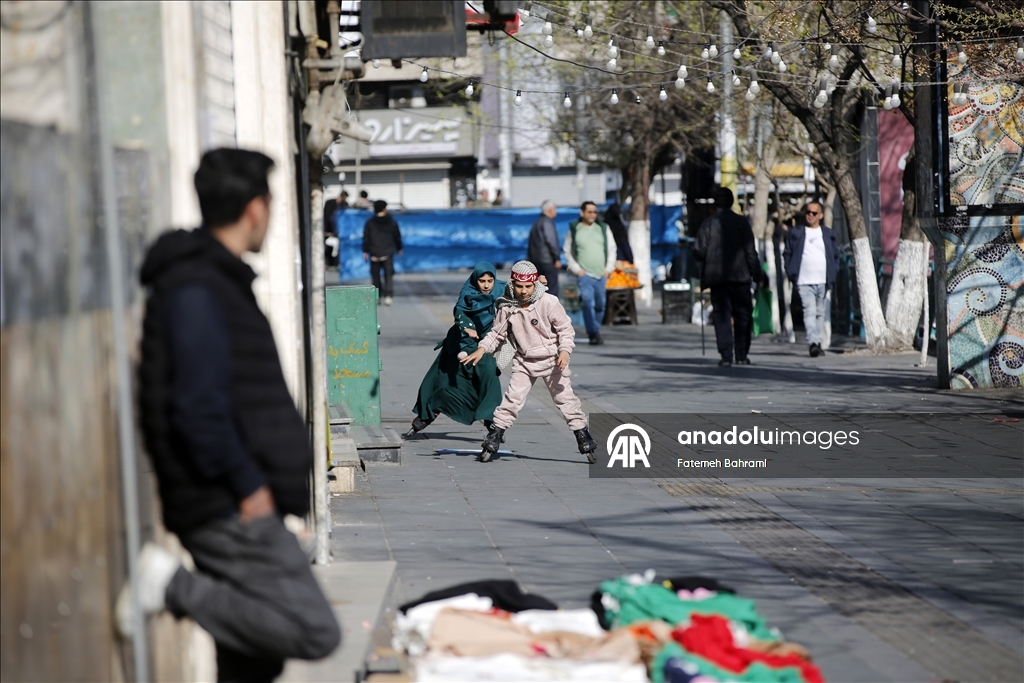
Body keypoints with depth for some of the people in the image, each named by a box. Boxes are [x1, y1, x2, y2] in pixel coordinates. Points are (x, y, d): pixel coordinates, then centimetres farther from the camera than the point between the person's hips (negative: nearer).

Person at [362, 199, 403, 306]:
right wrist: (399, 248, 23)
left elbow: (366, 238, -1)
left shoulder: (370, 223, -1)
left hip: (375, 254, 0)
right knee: (388, 275, -1)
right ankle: (388, 295, -16)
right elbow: (397, 236, 10)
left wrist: (365, 251, 5)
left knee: (376, 275, 9)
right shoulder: (392, 223, 2)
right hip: (388, 253, 0)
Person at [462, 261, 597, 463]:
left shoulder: (548, 303, -18)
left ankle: (586, 443, 6)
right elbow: (497, 333, 3)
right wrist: (481, 350, -11)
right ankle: (492, 441, 5)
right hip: (524, 361, 2)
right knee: (512, 399, -3)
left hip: (552, 359, -2)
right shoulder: (507, 308, -9)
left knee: (565, 398, -2)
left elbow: (565, 328, -10)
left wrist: (565, 350, -24)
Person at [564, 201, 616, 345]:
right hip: (585, 274, -3)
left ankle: (595, 332, 19)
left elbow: (612, 249, 11)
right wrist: (576, 269, -3)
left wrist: (609, 268, 2)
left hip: (601, 274, 3)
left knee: (600, 305, 3)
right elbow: (567, 252, 7)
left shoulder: (603, 228, 10)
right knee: (588, 303, -18)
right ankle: (594, 333, -15)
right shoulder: (574, 230, 5)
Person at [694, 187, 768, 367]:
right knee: (743, 316, 8)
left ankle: (726, 356, -6)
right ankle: (741, 355, 7)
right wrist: (758, 276, 4)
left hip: (716, 277, 0)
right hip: (739, 276, 0)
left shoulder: (708, 223, -1)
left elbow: (699, 252, -5)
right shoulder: (741, 222, -1)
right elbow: (750, 252, -3)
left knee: (722, 316, 2)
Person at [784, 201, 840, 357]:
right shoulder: (795, 233, 6)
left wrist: (832, 277, 3)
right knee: (809, 311, -17)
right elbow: (788, 254, 7)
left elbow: (835, 256, 14)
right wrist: (792, 274, -4)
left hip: (823, 282, 3)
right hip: (804, 282, -3)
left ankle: (817, 342, 19)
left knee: (820, 313, 8)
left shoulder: (828, 234, 11)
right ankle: (812, 343, -26)